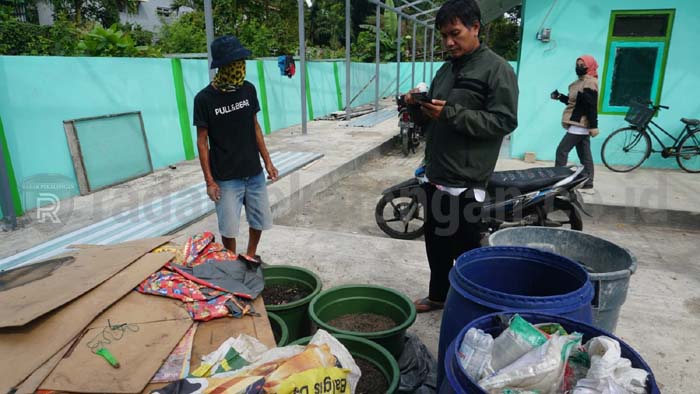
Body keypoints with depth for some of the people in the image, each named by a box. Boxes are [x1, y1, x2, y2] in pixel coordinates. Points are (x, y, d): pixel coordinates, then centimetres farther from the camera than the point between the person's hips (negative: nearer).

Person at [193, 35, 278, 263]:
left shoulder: (248, 89, 0)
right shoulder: (205, 98, -12)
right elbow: (202, 141, -8)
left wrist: (267, 162, 7)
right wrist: (209, 180, -10)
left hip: (254, 173, 4)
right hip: (226, 178, -4)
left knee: (259, 221, 14)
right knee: (229, 229, 4)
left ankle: (251, 256, 38)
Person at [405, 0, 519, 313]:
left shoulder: (497, 69, -7)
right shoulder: (446, 69, 17)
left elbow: (505, 121, -16)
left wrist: (452, 113, -23)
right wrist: (419, 106, 1)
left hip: (465, 180, -7)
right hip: (435, 175, 7)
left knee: (465, 249, 2)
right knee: (436, 242, 17)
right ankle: (438, 295, 34)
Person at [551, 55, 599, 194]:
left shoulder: (589, 84, -14)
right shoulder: (581, 82, 16)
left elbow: (592, 107, -20)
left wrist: (593, 126, -23)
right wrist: (560, 97, 10)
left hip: (580, 125, -10)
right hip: (580, 124, 10)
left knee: (561, 151, -9)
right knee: (585, 155, 9)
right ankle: (588, 185, 12)